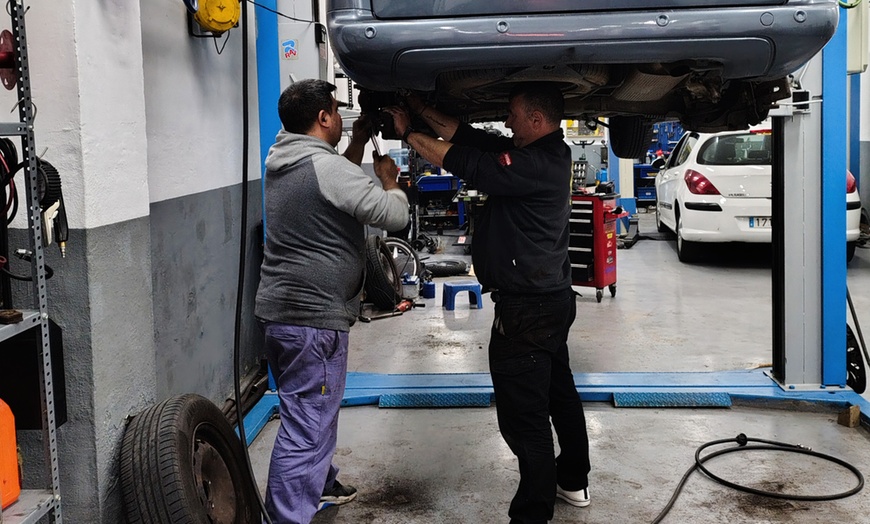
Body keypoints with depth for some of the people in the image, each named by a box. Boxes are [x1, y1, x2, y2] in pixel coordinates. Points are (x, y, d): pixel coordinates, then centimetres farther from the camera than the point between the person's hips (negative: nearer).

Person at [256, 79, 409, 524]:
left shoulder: (283, 163, 10)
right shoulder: (327, 167, -18)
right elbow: (393, 214, -13)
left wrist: (358, 143, 20)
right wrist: (387, 177, 5)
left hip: (281, 308, 10)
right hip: (313, 317, -10)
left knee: (317, 411, 26)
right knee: (306, 427, -5)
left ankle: (319, 485, 43)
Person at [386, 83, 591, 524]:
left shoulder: (537, 164, -23)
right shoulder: (546, 153, 7)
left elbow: (464, 162, -23)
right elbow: (468, 137, 8)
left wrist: (407, 133, -10)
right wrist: (420, 107, 7)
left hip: (527, 310, -11)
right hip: (552, 298, 11)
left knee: (523, 415, -3)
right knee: (557, 392, 24)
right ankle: (573, 480, 41)